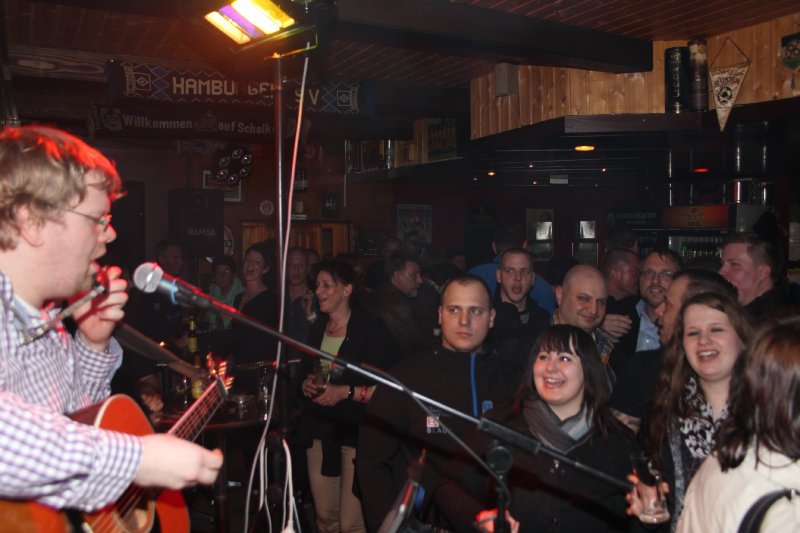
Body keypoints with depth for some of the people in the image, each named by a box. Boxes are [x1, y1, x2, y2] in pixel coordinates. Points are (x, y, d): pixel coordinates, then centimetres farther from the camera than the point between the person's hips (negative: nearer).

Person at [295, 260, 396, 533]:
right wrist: (306, 385, 4)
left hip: (356, 431, -6)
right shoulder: (317, 328, 11)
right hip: (318, 429, 6)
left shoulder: (371, 330, -9)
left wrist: (346, 392, -18)